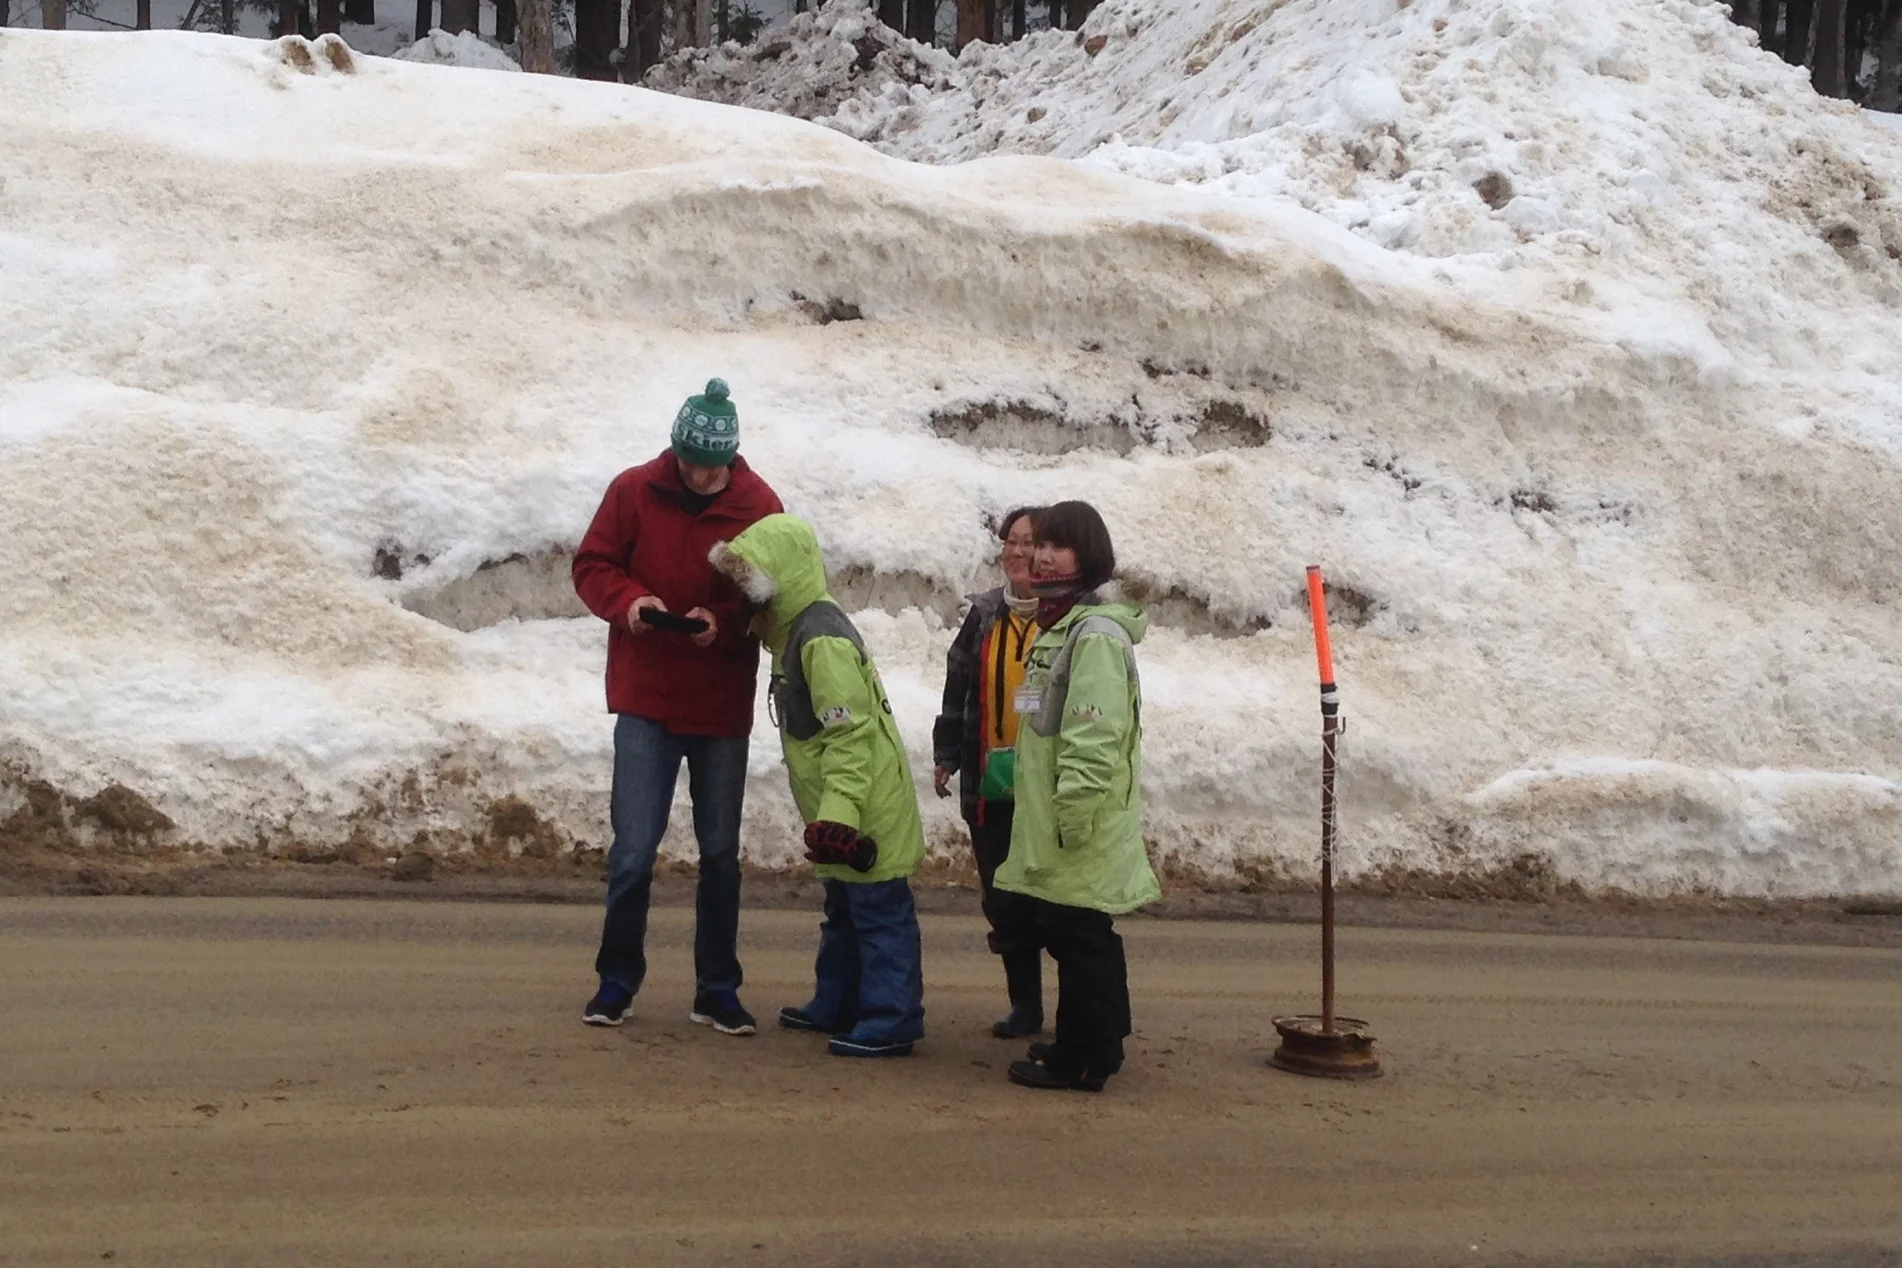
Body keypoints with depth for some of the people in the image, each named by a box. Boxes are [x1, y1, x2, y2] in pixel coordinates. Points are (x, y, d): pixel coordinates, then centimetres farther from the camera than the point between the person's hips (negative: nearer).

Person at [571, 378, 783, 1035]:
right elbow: (592, 566, 1)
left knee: (721, 852, 9)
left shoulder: (759, 505, -4)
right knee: (633, 848, -3)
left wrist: (724, 619, -21)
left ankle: (717, 988, 20)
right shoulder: (633, 490, -4)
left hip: (723, 706, 1)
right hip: (646, 699, -1)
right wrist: (629, 601, -19)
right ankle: (617, 978, 14)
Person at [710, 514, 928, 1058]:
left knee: (879, 912, -5)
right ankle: (836, 1006, 31)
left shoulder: (821, 638, -20)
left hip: (867, 807, -11)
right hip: (844, 807, 11)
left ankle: (891, 1022, 0)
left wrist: (838, 810, -26)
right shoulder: (797, 630, 12)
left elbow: (851, 732, -24)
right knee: (843, 909, 20)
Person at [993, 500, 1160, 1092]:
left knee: (1077, 934, -4)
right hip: (1053, 822, 10)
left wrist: (1074, 811, -24)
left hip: (1082, 827, -10)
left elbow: (1095, 733, -24)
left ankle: (1081, 1057, 4)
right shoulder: (1061, 623, 17)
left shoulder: (1096, 632, -17)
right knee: (1076, 933, 17)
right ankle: (1094, 1042, 28)